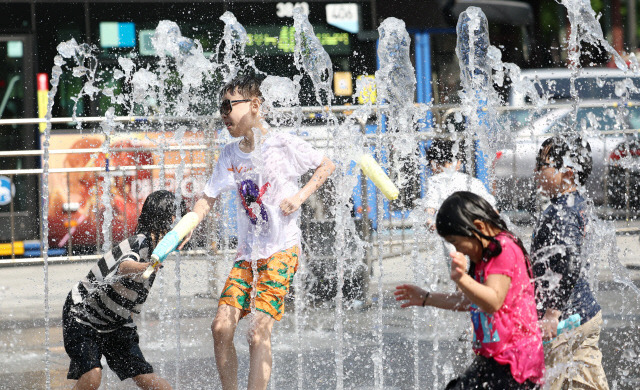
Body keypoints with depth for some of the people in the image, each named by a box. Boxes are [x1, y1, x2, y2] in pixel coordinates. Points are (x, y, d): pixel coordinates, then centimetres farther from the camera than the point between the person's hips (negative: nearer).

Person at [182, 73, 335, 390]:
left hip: (282, 249, -5)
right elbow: (209, 197, 11)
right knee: (221, 326, -5)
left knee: (258, 333, -14)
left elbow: (327, 166, 4)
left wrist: (300, 196, -9)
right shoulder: (230, 155, 7)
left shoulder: (283, 145, -7)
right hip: (248, 253, 6)